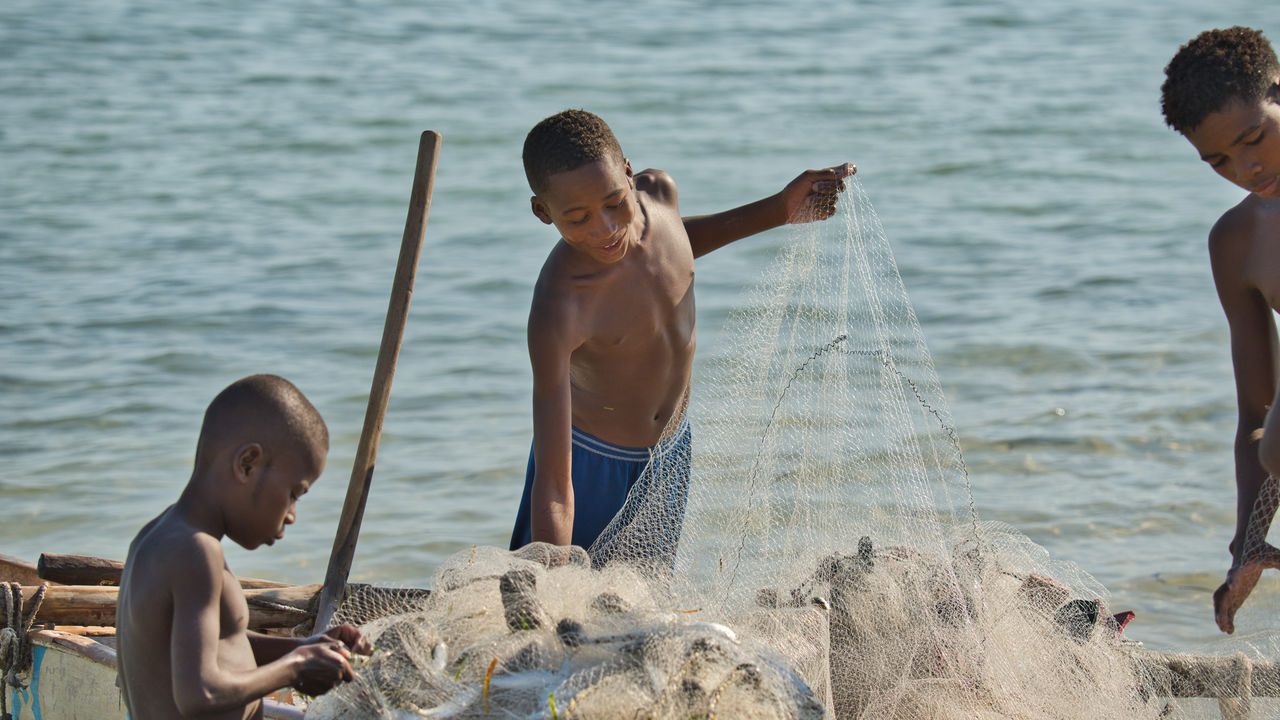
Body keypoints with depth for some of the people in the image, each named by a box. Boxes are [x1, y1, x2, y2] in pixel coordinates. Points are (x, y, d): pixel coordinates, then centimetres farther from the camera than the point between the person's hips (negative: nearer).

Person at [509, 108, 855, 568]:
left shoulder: (658, 193, -17)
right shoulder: (557, 311, -36)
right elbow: (553, 488, -37)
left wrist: (780, 210, 9)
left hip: (671, 451, 6)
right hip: (596, 466, -6)